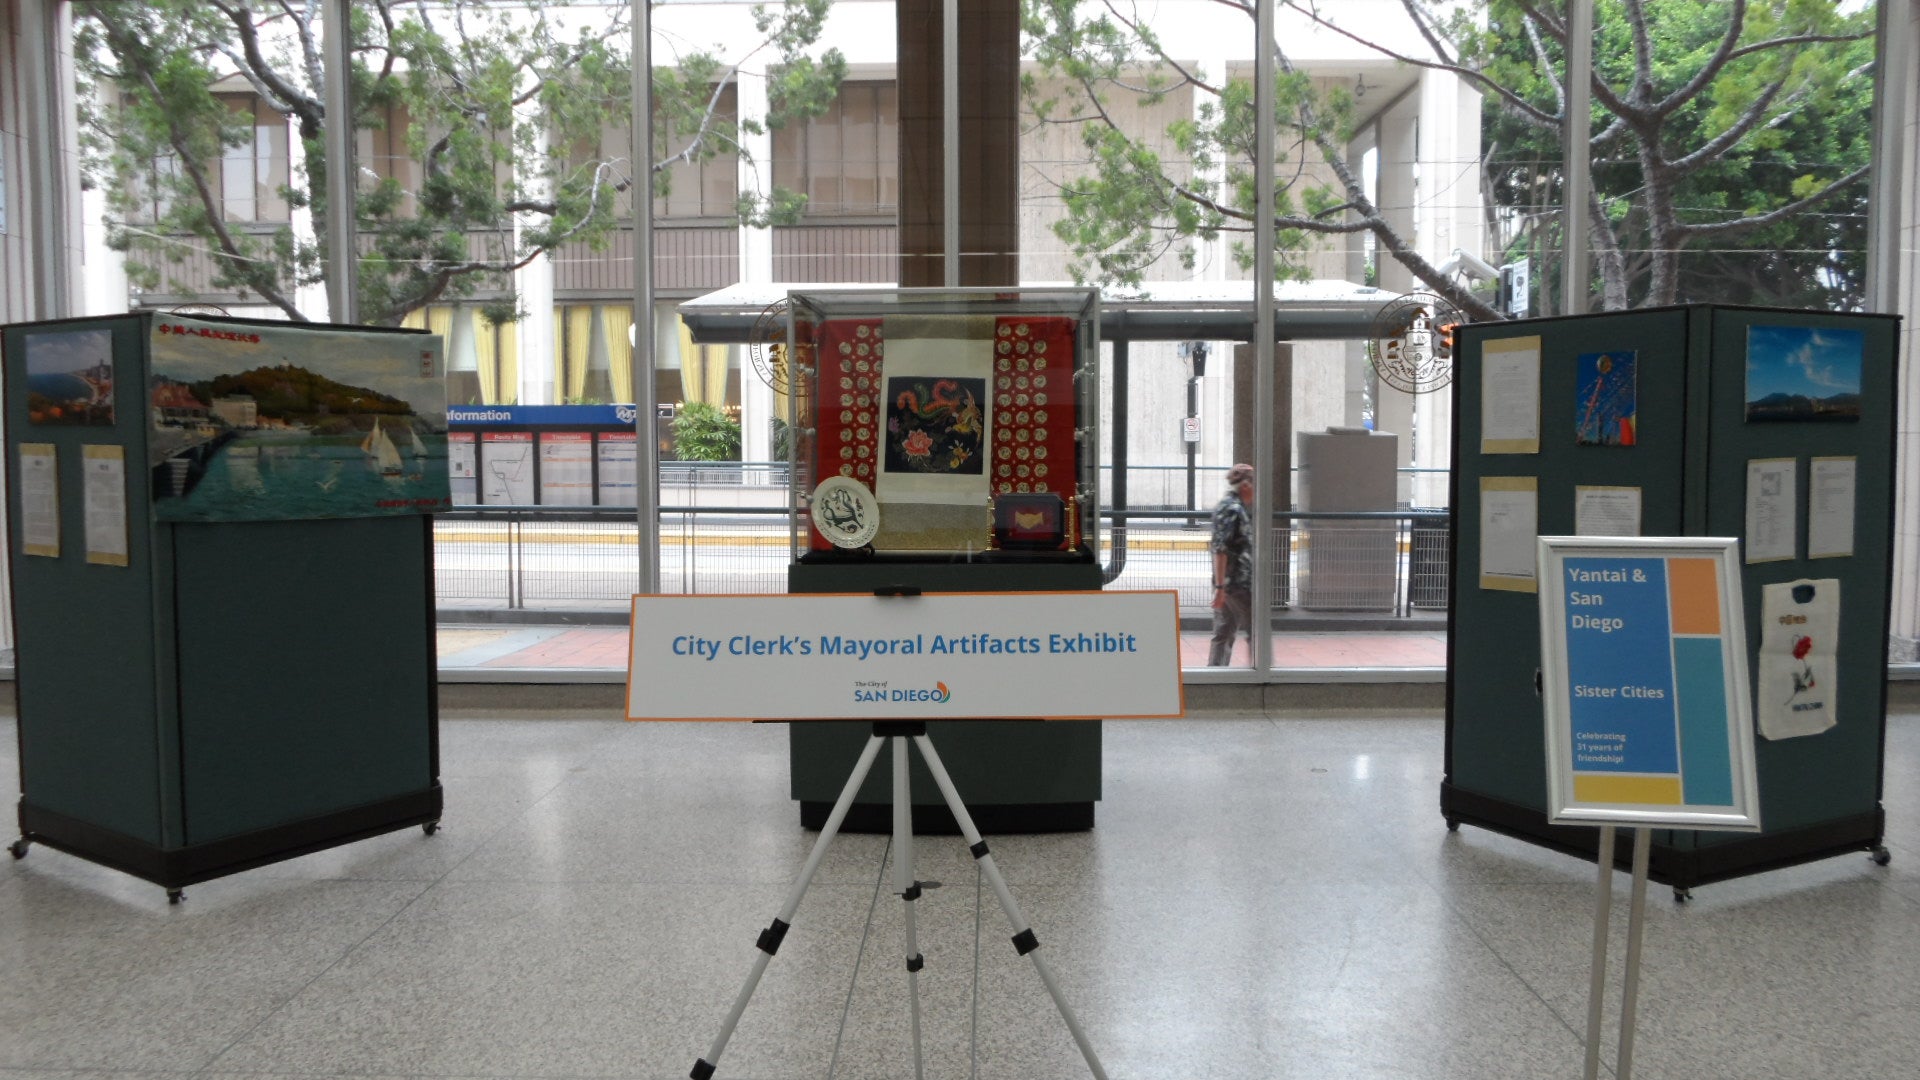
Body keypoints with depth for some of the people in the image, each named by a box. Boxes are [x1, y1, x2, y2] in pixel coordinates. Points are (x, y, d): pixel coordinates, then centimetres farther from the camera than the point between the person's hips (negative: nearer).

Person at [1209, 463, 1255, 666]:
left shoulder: (1236, 507, 17)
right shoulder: (1231, 509, -15)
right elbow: (1220, 549, -21)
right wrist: (1220, 586, -23)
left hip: (1228, 584, 10)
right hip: (1238, 583, -10)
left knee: (1224, 634, 9)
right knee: (1256, 631, -2)